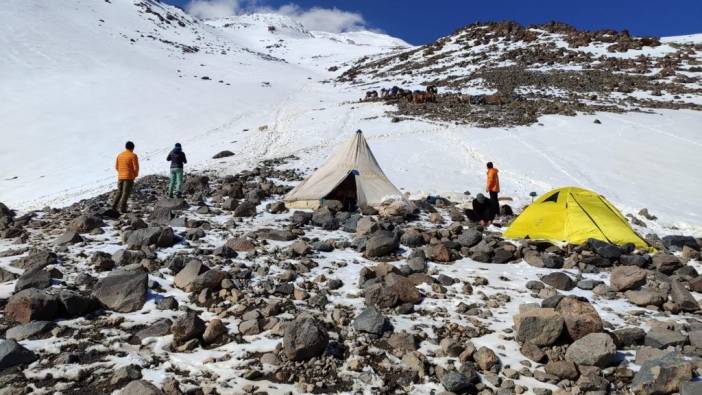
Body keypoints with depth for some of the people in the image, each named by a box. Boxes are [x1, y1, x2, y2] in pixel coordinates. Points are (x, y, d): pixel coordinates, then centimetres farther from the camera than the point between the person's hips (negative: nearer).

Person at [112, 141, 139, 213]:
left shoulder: (120, 155, 8)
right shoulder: (133, 156, -10)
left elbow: (116, 167, 11)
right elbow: (136, 167, -13)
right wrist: (136, 175, 5)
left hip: (120, 177, 5)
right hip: (129, 177, -5)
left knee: (119, 191, 19)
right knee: (126, 193, -1)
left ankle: (114, 205, 7)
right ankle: (122, 209, -5)